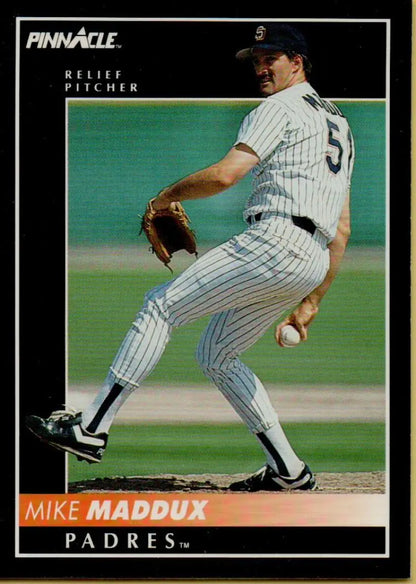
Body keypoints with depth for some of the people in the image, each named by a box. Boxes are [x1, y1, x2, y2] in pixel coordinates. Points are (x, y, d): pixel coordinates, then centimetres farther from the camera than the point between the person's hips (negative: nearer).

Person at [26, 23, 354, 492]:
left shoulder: (280, 109, -1)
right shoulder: (337, 123, 28)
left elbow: (224, 175, -17)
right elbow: (341, 230, 24)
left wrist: (169, 195, 1)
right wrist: (311, 303, 24)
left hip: (276, 239, -9)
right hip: (313, 258, 9)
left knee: (161, 305, -5)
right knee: (215, 356, 17)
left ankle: (91, 428, -9)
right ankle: (288, 471, 15)